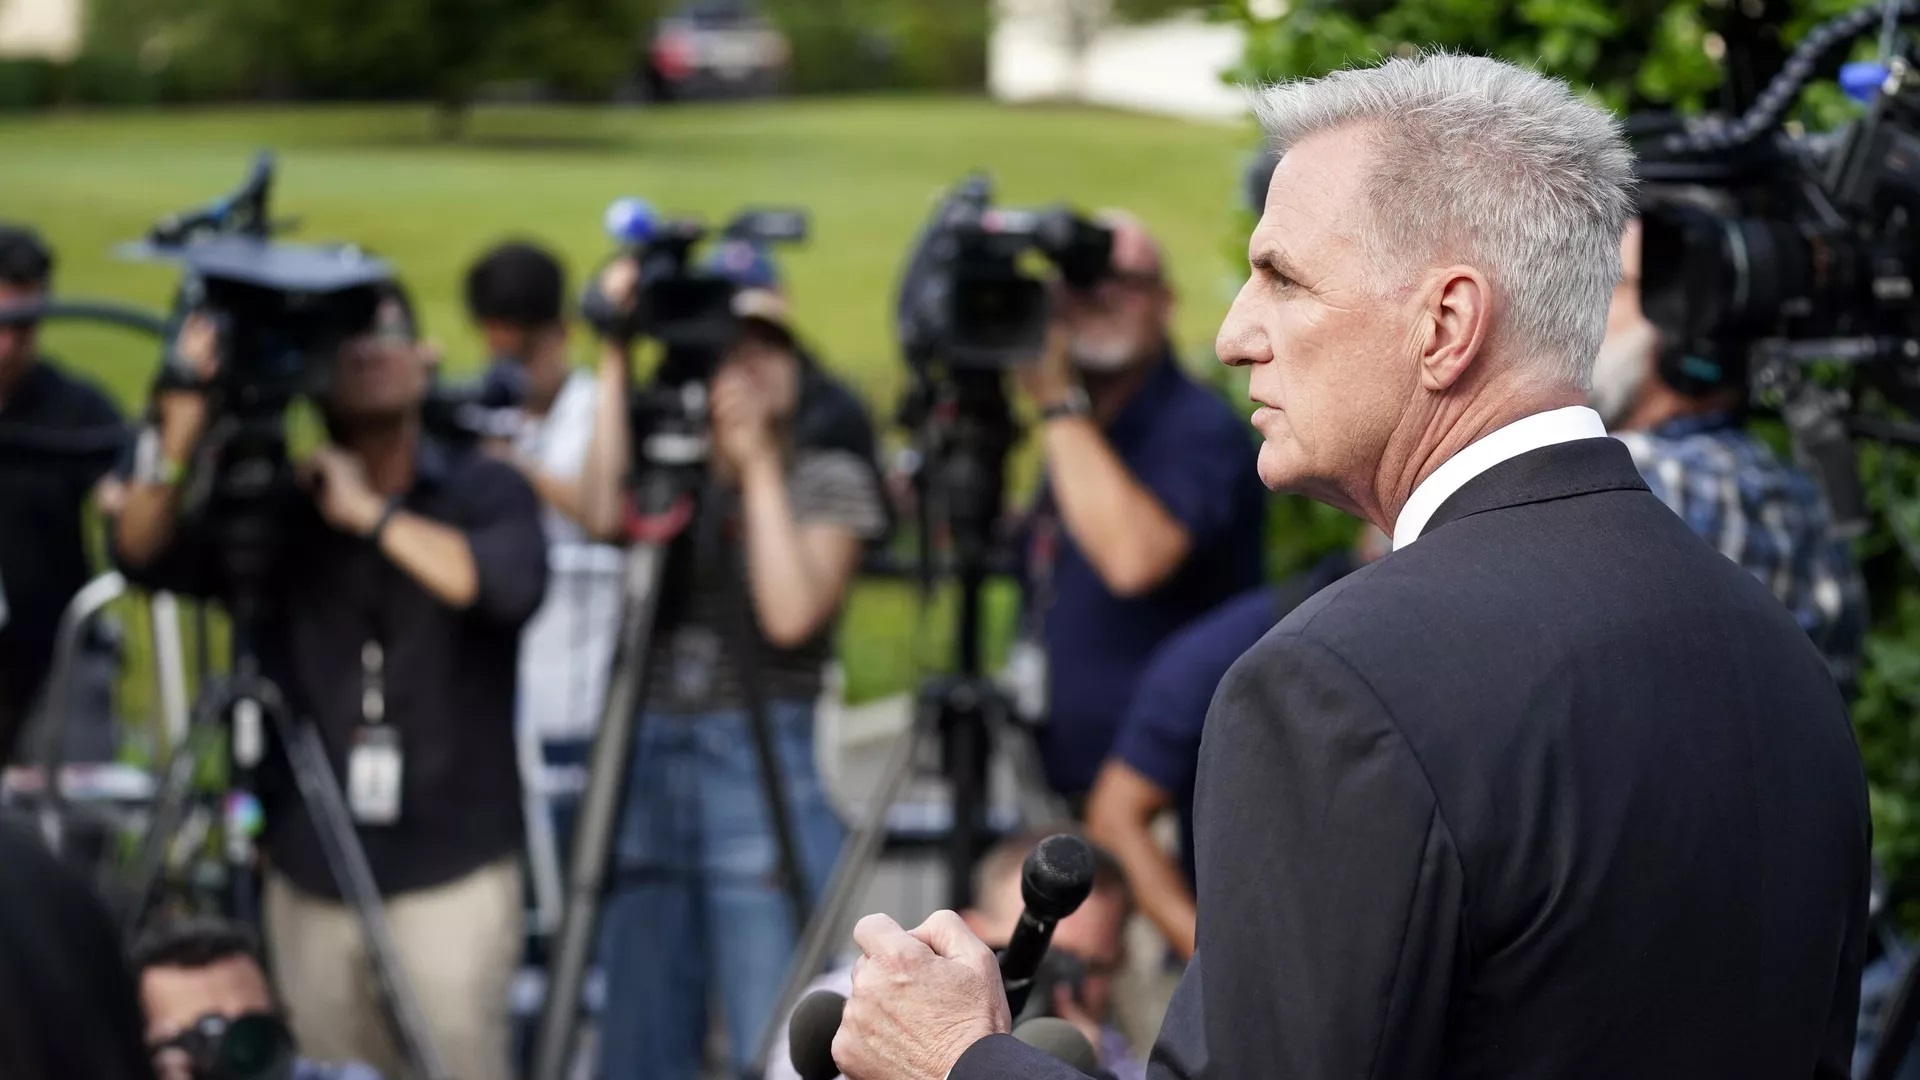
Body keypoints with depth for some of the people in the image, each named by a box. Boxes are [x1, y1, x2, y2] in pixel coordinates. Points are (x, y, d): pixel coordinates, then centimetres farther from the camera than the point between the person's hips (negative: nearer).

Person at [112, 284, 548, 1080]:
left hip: (452, 871, -2)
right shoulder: (274, 512, 5)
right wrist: (182, 429, -22)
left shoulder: (483, 493, 2)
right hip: (310, 872, 2)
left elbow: (509, 583, -18)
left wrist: (370, 514, -15)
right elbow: (143, 553, -7)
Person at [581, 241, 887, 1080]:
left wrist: (758, 463, -8)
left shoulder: (828, 478, 4)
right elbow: (604, 512, -12)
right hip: (649, 764, 4)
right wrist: (615, 359, -10)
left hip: (766, 767, -4)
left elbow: (791, 613, -11)